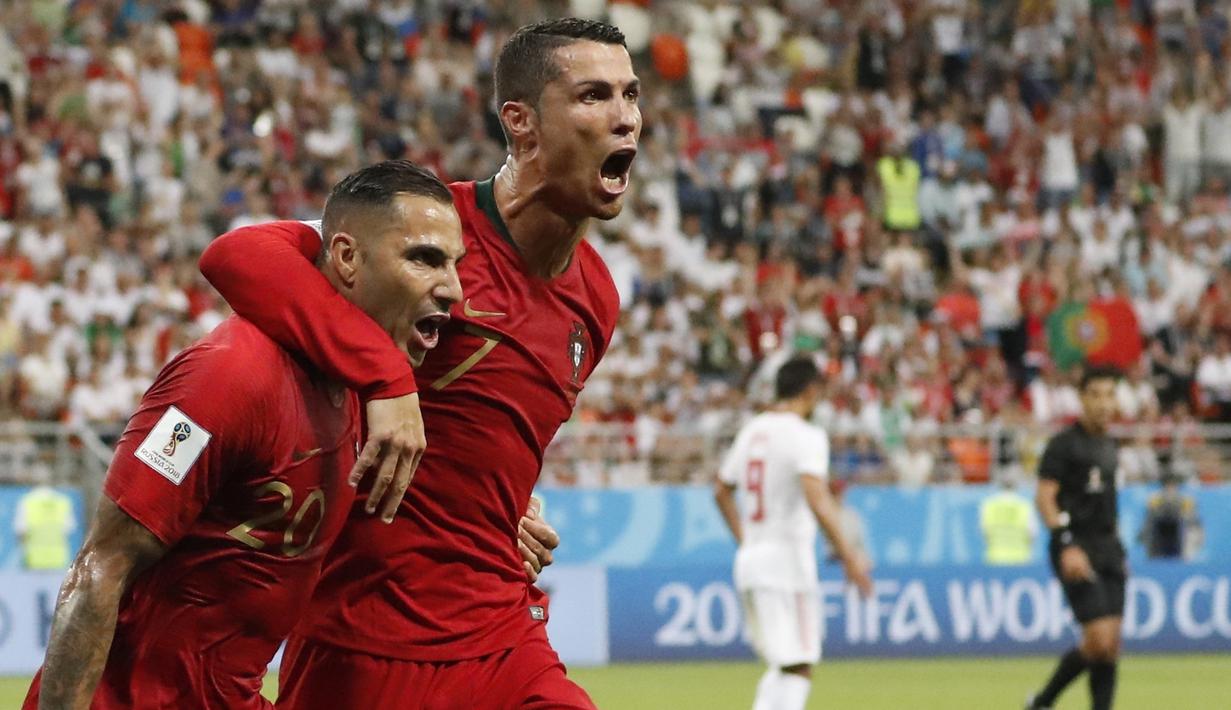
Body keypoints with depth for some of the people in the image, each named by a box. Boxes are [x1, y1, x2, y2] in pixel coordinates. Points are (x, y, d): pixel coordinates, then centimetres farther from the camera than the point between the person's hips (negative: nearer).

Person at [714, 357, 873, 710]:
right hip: (787, 560, -8)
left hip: (749, 559, 8)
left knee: (781, 668, 18)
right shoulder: (805, 436, -11)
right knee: (797, 669, -7)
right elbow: (816, 499, -25)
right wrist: (848, 555, -24)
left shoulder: (752, 431, 12)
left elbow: (721, 492, 22)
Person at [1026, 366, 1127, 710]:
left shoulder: (1108, 447, 16)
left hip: (1108, 549, 7)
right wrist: (1067, 546, -23)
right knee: (1099, 640, -14)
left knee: (1112, 643, 0)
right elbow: (1044, 497, -13)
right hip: (1077, 549, -7)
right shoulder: (1064, 443, -7)